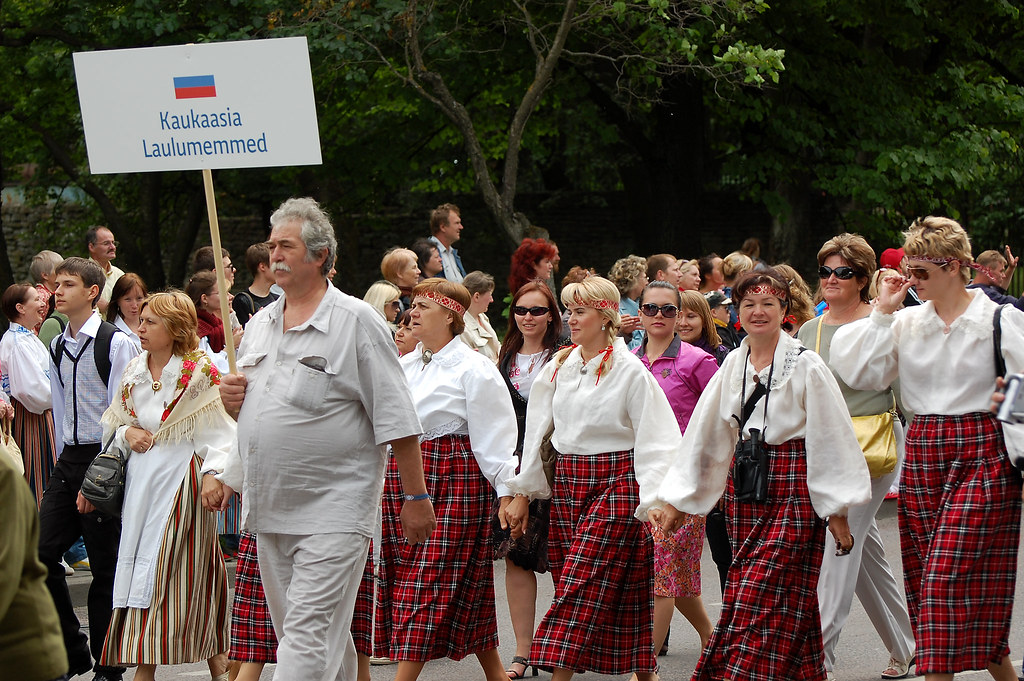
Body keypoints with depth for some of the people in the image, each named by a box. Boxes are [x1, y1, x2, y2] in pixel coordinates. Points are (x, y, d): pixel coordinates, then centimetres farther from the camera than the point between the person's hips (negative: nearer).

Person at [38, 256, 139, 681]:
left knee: (105, 566, -1)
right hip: (68, 459, 7)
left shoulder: (115, 343, -10)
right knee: (42, 554, 0)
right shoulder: (58, 348, 12)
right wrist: (65, 465, 14)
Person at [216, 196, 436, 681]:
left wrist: (416, 498, -9)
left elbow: (397, 421, -6)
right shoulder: (259, 324, 14)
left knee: (309, 636, -12)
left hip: (333, 510, -6)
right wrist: (232, 399, 2)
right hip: (270, 513, 7)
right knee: (326, 638, 13)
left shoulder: (355, 321, -4)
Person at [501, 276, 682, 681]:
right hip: (566, 483, 6)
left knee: (580, 585, -12)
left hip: (615, 484, -6)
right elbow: (536, 432, 15)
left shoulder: (630, 370, -7)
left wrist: (652, 502, -16)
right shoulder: (557, 368, 10)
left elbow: (656, 440, -9)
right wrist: (523, 493, 13)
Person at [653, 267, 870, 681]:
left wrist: (837, 509, -5)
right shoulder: (733, 365, 11)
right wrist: (677, 499, 13)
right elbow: (703, 433, 14)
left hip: (793, 492, -5)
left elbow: (830, 439, -4)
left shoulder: (805, 366, -5)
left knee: (759, 599, -12)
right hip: (744, 492, 5)